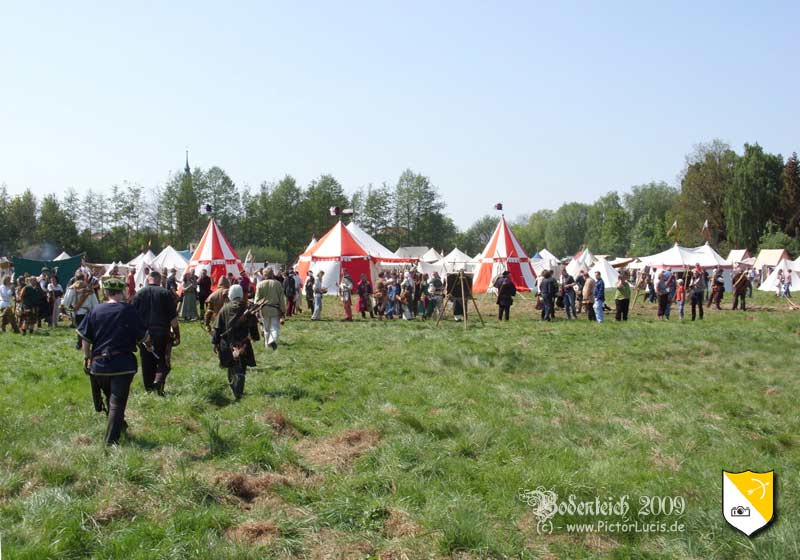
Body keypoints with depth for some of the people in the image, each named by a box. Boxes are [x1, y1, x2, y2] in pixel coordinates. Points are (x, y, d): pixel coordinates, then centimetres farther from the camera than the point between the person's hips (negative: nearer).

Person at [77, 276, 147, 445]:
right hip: (123, 364, -4)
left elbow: (85, 337, 4)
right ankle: (111, 439, -5)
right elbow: (142, 336, -2)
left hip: (99, 364, 4)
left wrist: (87, 357, 17)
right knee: (117, 401, -1)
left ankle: (119, 425, 43)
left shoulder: (95, 310, 1)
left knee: (109, 397, 25)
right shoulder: (128, 310, -7)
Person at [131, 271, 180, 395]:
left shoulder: (139, 294, 3)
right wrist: (177, 335, 1)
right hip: (162, 333, -2)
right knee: (164, 361, 7)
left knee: (147, 363, 12)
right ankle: (159, 379, -19)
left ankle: (149, 388, 17)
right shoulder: (165, 293, -4)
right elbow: (173, 317, -6)